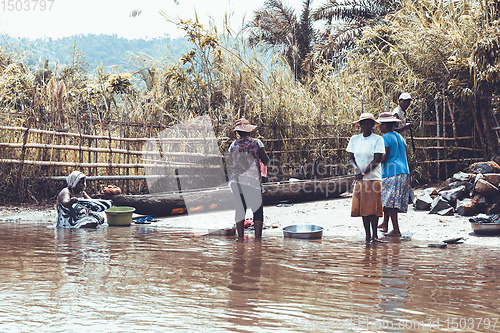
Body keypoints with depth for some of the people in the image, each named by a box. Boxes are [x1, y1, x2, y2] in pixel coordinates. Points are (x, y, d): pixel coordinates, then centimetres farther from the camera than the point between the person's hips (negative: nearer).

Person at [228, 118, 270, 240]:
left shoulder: (233, 145, 8)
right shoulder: (257, 143, 0)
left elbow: (232, 164, 12)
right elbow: (266, 161, 3)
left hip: (236, 181, 3)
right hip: (252, 181, -3)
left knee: (239, 210, 9)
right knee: (258, 210, 3)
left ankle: (240, 237, 8)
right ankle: (258, 237, -2)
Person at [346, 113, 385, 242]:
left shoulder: (378, 139, -3)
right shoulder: (354, 139, 8)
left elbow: (377, 160, -9)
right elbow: (351, 158, 7)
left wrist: (363, 173, -16)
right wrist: (357, 170, -13)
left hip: (373, 178, -3)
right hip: (359, 179, 4)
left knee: (373, 208, -6)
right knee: (362, 207, 4)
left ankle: (374, 235, 4)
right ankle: (367, 235, 11)